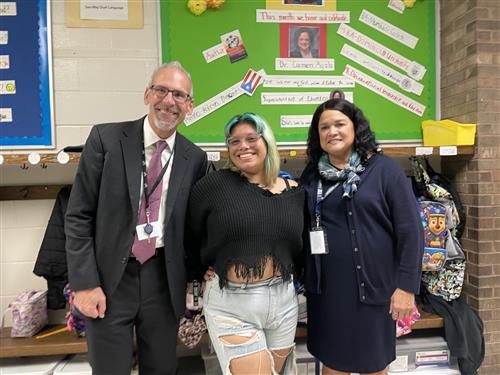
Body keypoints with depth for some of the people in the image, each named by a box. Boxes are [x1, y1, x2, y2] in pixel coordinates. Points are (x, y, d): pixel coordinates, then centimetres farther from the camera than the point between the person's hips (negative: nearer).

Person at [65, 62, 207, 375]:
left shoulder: (195, 159, 1)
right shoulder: (106, 138, -6)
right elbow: (79, 216, -5)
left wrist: (193, 283, 7)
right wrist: (84, 283, -8)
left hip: (164, 279, 2)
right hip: (109, 279, -2)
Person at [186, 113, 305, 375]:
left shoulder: (294, 191, 2)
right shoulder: (214, 184, -9)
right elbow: (191, 239, 0)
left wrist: (287, 275, 5)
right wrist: (206, 277, 6)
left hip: (283, 301, 5)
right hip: (231, 304, -4)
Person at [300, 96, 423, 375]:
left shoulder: (384, 169, -6)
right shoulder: (312, 174, 5)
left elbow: (410, 231, -8)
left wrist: (406, 286, -10)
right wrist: (299, 276, 6)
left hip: (372, 286, -3)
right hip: (325, 289, 3)